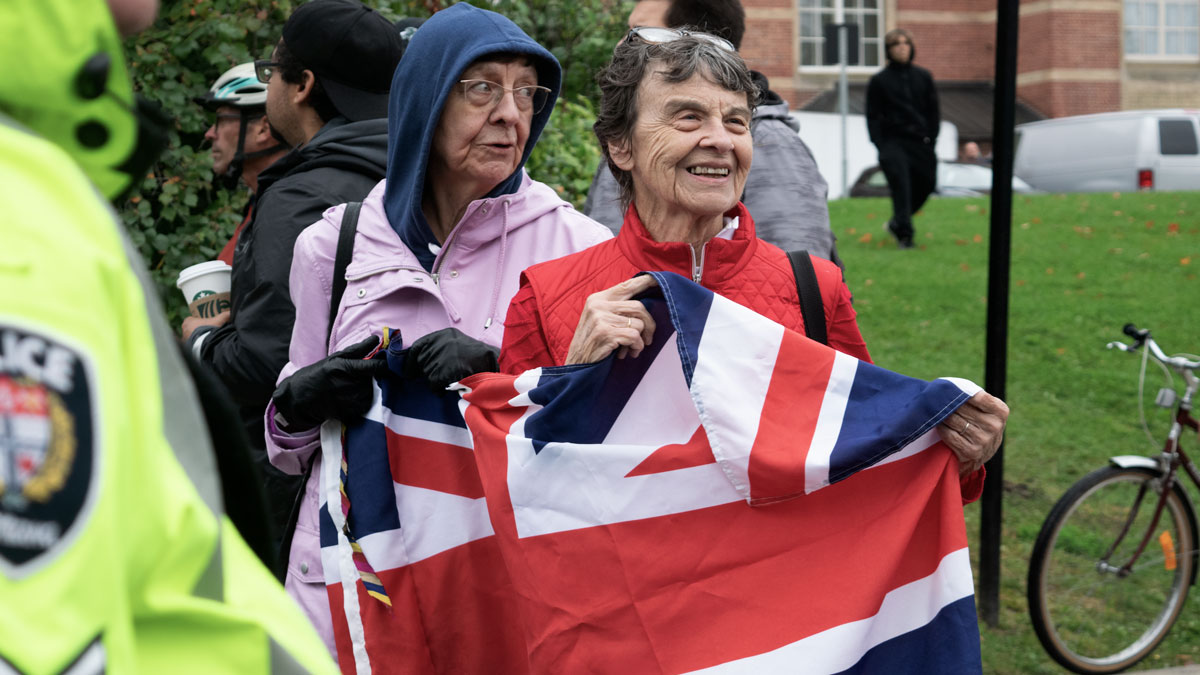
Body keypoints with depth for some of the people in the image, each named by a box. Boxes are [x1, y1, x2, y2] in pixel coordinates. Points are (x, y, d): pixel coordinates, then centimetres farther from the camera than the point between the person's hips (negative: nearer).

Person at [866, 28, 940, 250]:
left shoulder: (923, 77, 11)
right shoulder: (879, 80, 3)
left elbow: (933, 111, 14)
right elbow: (873, 117, 2)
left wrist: (931, 138, 2)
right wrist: (881, 146, -9)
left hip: (920, 142, 4)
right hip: (893, 142, -4)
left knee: (926, 184, 5)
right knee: (900, 184, -17)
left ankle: (898, 223, 26)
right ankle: (904, 233, -15)